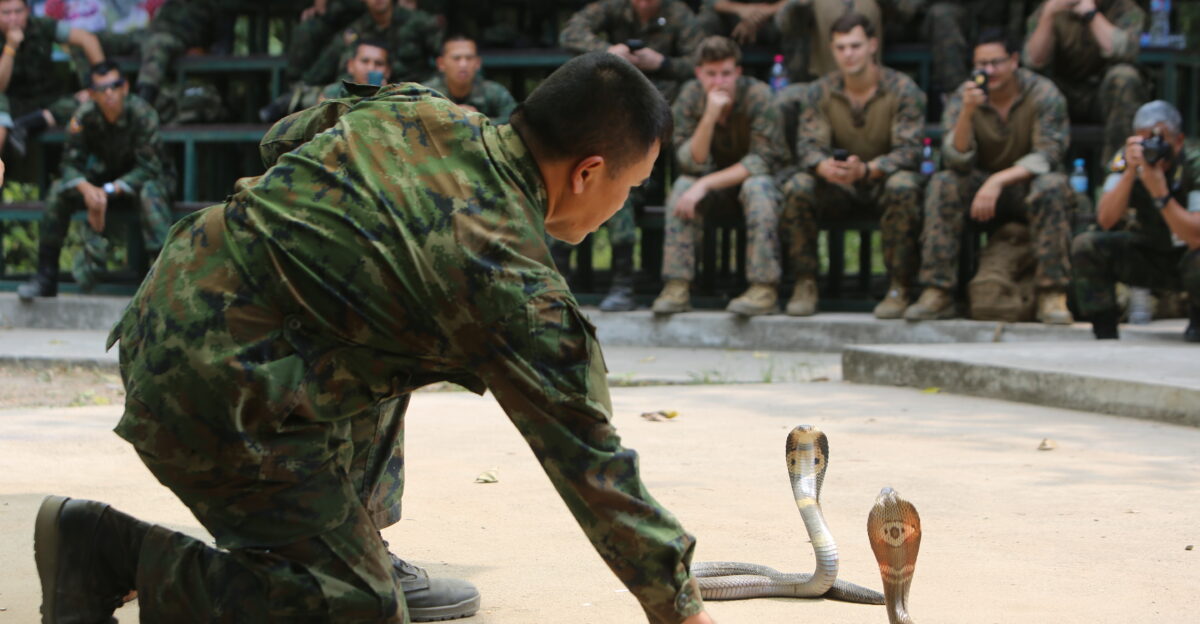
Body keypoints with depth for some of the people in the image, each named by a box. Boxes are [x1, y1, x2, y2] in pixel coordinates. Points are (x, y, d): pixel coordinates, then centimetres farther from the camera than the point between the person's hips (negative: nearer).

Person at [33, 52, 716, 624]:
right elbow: (590, 463, -10)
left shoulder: (415, 112, 3)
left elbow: (288, 135, 22)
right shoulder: (517, 288, -17)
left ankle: (362, 554, 25)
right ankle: (116, 552, -1)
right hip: (217, 406, -9)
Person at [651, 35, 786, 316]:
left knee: (757, 187, -34)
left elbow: (763, 160, -23)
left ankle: (764, 289, -35)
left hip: (755, 178, -3)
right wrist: (710, 116, -33)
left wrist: (706, 184, -29)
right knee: (683, 186, -25)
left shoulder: (757, 95, -20)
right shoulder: (690, 97, -11)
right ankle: (677, 287, -26)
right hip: (715, 183, 3)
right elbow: (691, 163, -17)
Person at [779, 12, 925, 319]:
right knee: (796, 188, -27)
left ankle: (900, 289, -28)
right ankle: (805, 284, -17)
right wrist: (825, 167, -36)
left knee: (903, 187, -37)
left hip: (884, 179, -2)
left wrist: (867, 169, -39)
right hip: (840, 188, 2)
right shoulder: (820, 92, -1)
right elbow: (808, 144, -9)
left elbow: (909, 150, -18)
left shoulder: (903, 90, -9)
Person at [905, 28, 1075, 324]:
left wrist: (998, 180, -30)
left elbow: (1047, 155, -18)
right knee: (942, 184, -27)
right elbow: (958, 161, -16)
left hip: (1027, 183, -2)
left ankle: (1052, 296, -32)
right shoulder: (963, 97, -6)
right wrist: (967, 113, -32)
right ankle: (937, 293, -27)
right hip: (981, 185, 2)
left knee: (1052, 186, -35)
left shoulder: (1043, 94, -11)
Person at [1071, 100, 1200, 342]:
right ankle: (1105, 332, -8)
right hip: (1148, 252, 3)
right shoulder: (1127, 159, -14)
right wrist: (1130, 172, -35)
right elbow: (1106, 220, -24)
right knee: (1085, 246, -20)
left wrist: (1159, 190, -41)